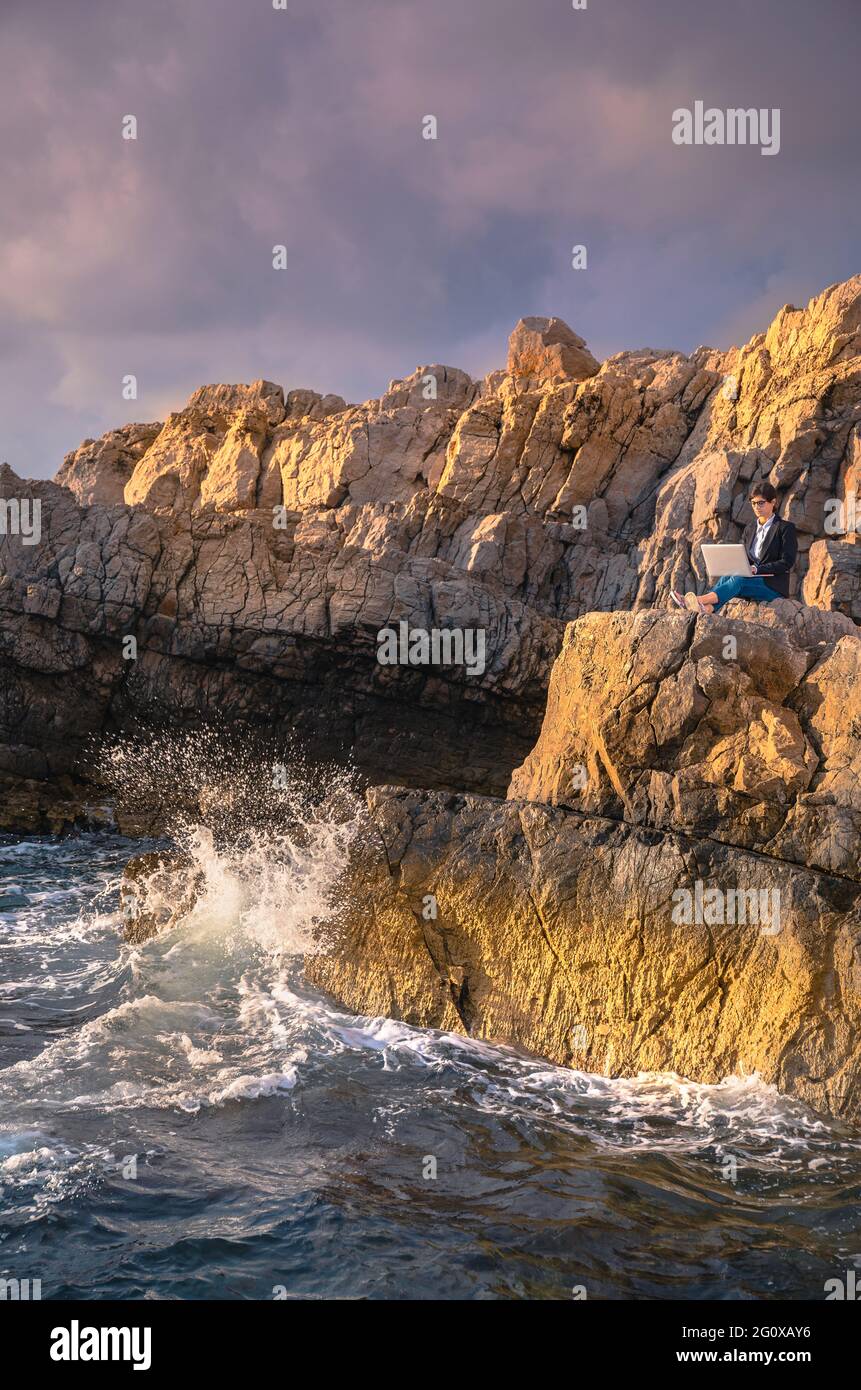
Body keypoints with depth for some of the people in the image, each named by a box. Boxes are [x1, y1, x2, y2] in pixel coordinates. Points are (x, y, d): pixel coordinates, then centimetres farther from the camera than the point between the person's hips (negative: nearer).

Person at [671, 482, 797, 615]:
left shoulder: (786, 528, -1)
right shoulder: (750, 529, 19)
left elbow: (786, 563, -10)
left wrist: (757, 569, -20)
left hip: (774, 587, -6)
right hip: (751, 580, 6)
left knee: (738, 580, -34)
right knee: (726, 577, -27)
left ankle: (701, 600, -55)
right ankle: (707, 608, -54)